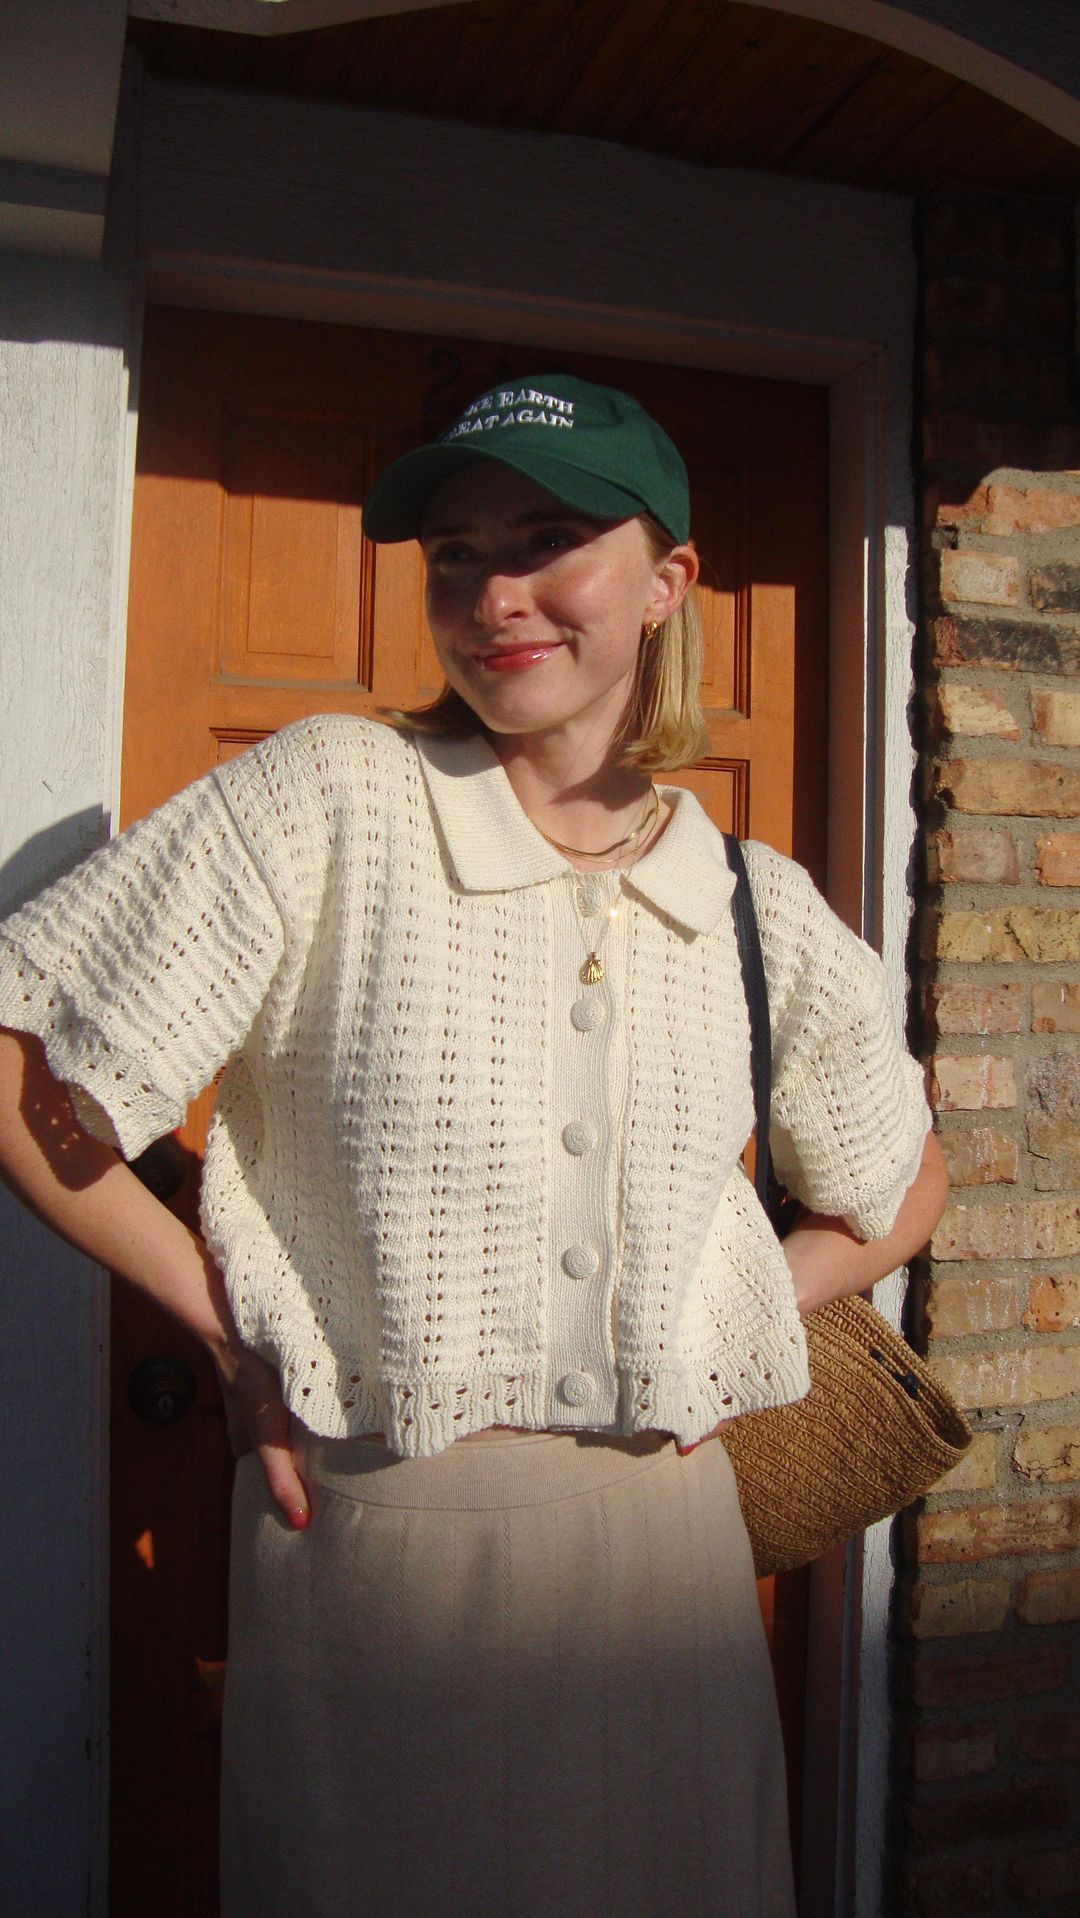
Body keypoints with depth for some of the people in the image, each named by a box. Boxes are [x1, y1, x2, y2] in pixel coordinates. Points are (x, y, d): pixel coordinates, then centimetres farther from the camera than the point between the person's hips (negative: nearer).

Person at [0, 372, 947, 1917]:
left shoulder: (759, 906, 2)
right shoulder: (328, 803, -10)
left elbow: (901, 1192, 17)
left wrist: (728, 1328, 3)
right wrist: (226, 1321, -8)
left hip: (662, 1542, 4)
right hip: (374, 1543, -3)